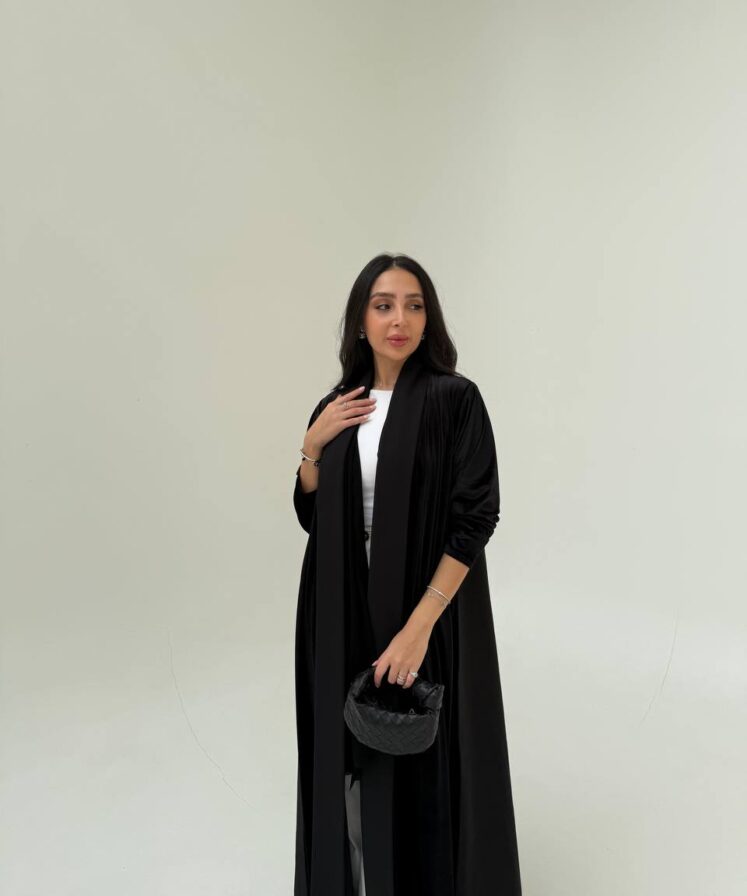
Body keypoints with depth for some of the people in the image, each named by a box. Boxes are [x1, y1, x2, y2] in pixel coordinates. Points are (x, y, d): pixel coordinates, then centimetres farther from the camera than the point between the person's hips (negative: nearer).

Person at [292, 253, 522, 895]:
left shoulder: (455, 398, -10)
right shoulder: (337, 408, 5)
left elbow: (476, 518, -15)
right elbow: (310, 516, 9)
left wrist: (419, 627, -20)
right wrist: (313, 446, -8)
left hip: (430, 607, -4)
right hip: (343, 611, 5)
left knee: (426, 760, 10)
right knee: (350, 751, 16)